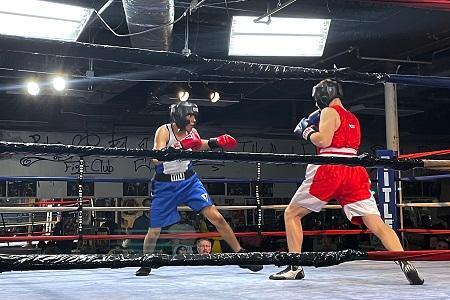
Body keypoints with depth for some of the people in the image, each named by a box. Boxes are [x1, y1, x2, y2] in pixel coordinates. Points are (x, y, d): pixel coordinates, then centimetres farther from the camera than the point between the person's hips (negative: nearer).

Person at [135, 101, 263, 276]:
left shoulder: (191, 133, -3)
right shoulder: (164, 131, -17)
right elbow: (156, 159, -31)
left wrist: (215, 143, 5)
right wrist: (178, 147, -44)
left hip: (189, 181, 3)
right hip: (165, 185, -3)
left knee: (216, 217, -9)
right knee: (154, 231, 2)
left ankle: (240, 254, 0)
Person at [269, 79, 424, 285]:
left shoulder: (329, 112, 4)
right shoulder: (353, 119, 27)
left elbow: (324, 140, -11)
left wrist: (307, 132, 6)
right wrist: (316, 130, 28)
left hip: (329, 171, -6)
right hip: (355, 172, 6)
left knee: (291, 214, 10)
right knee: (377, 225, -3)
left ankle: (295, 267, 4)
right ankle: (406, 264, -22)